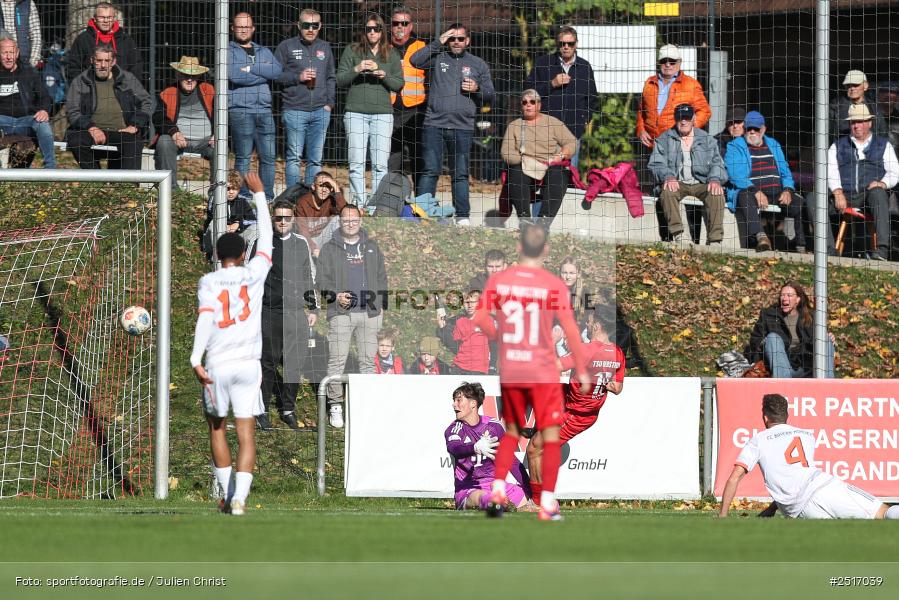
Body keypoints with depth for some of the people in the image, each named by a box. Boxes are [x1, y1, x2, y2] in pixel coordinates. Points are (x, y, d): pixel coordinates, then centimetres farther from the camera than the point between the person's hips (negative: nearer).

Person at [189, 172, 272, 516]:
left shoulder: (208, 282, -2)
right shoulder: (253, 274, 3)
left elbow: (205, 318, -17)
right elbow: (266, 239, 17)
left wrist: (196, 359, -23)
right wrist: (259, 194, 25)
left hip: (217, 365, -1)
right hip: (248, 364, 1)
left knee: (216, 427, 18)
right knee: (246, 434, -1)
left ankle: (227, 494, 19)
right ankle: (240, 498, -15)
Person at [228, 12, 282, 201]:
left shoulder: (263, 52, 20)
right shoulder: (228, 51, 7)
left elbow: (277, 71, 0)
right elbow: (234, 75, -11)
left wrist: (250, 68, -9)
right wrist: (264, 74, -3)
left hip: (264, 110, 4)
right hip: (240, 110, -4)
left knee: (268, 156, 1)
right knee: (243, 157, -5)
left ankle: (268, 197, 6)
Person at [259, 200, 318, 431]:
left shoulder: (301, 243, 13)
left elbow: (309, 277, 20)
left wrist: (313, 308, 17)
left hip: (296, 312, 3)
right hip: (268, 311, -3)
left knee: (295, 363, 1)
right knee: (267, 363, -1)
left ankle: (288, 409, 15)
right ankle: (261, 411, 9)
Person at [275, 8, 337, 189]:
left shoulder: (325, 48, 15)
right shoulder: (286, 47, 2)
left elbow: (331, 78, 19)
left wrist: (330, 103, 6)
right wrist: (298, 77, -12)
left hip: (320, 111, 4)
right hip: (295, 111, -4)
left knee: (316, 159, 4)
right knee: (294, 157, -3)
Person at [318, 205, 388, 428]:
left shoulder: (372, 247, 16)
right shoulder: (329, 249, 7)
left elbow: (382, 277, 18)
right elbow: (323, 278, 3)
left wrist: (381, 305, 10)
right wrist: (335, 295, -14)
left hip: (370, 312, 3)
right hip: (341, 312, -3)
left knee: (368, 359, 4)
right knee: (337, 360, -7)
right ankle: (335, 405, -2)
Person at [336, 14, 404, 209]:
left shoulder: (391, 54, 12)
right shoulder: (352, 51, 9)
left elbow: (399, 84, 10)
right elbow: (340, 80, 5)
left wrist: (384, 75, -8)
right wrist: (356, 70, -11)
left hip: (382, 114, 1)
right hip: (356, 113, -1)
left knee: (380, 164, -4)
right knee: (356, 163, -4)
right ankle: (359, 203, 0)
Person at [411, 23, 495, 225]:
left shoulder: (478, 65, 14)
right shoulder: (437, 58, 10)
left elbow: (490, 96, 16)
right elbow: (415, 61, -9)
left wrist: (477, 89, -5)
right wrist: (438, 43, -7)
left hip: (462, 127, 1)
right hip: (434, 125, -1)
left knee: (460, 174, 5)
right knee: (430, 171, -5)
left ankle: (463, 216, 10)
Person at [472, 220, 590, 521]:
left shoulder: (498, 280, -1)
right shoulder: (554, 285, -9)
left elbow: (480, 318, -1)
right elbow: (570, 329, -10)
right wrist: (581, 369, -2)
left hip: (509, 371, 3)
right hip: (543, 372, -3)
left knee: (511, 431, 20)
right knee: (550, 434, 4)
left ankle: (498, 490, 6)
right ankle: (547, 502, -1)